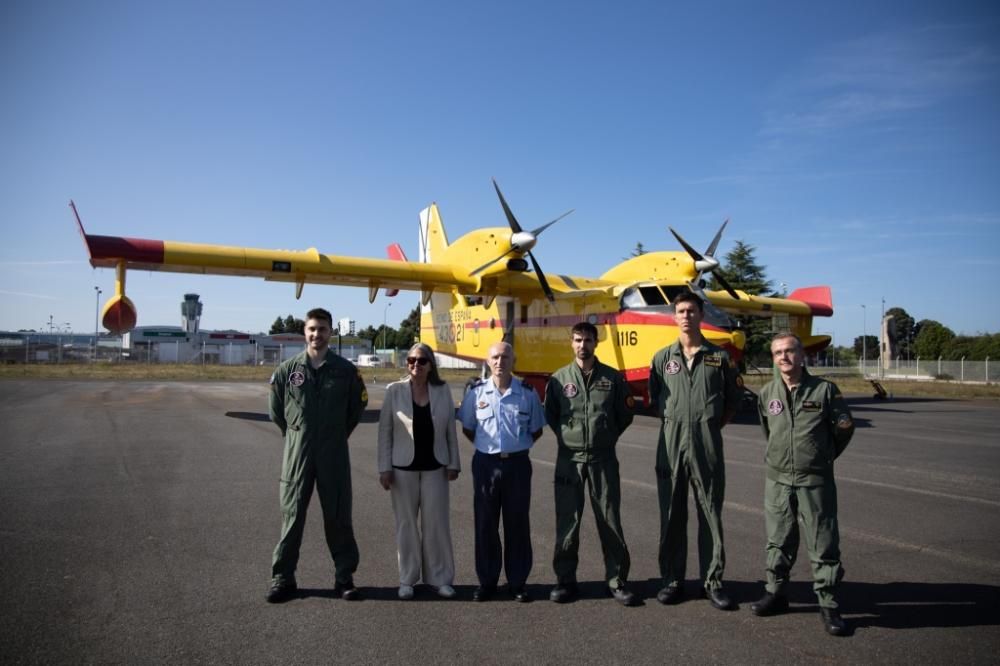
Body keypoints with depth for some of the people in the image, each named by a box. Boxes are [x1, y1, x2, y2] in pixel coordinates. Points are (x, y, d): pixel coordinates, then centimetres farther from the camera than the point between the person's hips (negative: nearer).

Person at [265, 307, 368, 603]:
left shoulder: (345, 370, 0)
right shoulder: (287, 369, 0)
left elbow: (359, 404, 12)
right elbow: (275, 408, 11)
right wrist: (294, 433, 10)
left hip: (334, 453, 0)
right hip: (297, 452, 0)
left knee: (338, 516, 7)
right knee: (292, 515, 6)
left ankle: (345, 577, 18)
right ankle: (282, 578, 18)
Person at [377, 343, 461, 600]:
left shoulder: (443, 391, 1)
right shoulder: (394, 391, -3)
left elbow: (451, 430, 5)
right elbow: (384, 431, -2)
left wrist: (453, 463, 2)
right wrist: (384, 468, -5)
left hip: (435, 468, 1)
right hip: (403, 468, -1)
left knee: (436, 523, 4)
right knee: (406, 524, 7)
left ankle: (440, 578, 17)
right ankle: (407, 579, 20)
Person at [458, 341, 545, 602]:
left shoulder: (527, 393, -2)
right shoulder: (476, 392, -1)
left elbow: (536, 430, 9)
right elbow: (467, 429, 10)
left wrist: (517, 445, 2)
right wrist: (487, 445, 5)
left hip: (517, 464, 0)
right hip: (485, 463, 1)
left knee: (517, 524, 7)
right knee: (485, 524, 7)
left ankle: (517, 582, 20)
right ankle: (487, 581, 20)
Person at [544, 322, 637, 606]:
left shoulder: (612, 377, 2)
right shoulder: (559, 379, 2)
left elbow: (625, 414, 10)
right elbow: (550, 416, 11)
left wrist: (608, 436, 10)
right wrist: (567, 436, 8)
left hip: (603, 459, 0)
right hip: (569, 459, 0)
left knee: (610, 521, 5)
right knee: (567, 522, 5)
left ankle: (617, 580, 18)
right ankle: (565, 580, 17)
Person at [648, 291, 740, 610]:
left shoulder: (719, 357, 6)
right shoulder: (663, 358, 8)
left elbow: (732, 400, 12)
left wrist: (712, 425, 4)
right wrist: (675, 423, 5)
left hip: (707, 445, -1)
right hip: (671, 443, 1)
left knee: (710, 514, 5)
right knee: (671, 514, 6)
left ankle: (712, 581, 16)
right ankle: (672, 580, 16)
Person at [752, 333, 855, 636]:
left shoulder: (825, 389, -6)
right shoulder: (766, 393, 2)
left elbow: (845, 427, 5)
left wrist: (825, 455, 13)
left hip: (815, 480, -3)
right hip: (778, 479, 3)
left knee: (823, 543, 4)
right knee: (779, 541, 13)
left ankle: (828, 603, 16)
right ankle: (775, 593, 27)